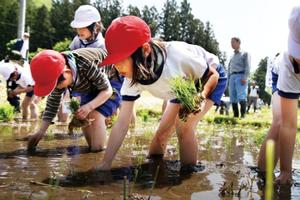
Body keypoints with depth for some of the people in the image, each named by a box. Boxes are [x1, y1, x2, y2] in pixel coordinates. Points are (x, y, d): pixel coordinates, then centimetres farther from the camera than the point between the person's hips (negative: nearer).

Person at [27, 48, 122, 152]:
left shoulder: (87, 66, -42)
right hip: (92, 85, 7)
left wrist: (89, 106, -42)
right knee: (83, 118, -3)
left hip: (112, 81, -7)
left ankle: (98, 151, -12)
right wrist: (41, 131, -16)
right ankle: (92, 148, 14)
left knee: (96, 116, -23)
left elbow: (107, 90, -28)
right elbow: (52, 101, -11)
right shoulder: (59, 76, -21)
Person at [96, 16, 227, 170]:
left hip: (210, 79, -5)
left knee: (184, 128, -22)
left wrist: (202, 95, -44)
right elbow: (122, 123, -23)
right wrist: (105, 164, -26)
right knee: (161, 133, 0)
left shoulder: (177, 57, -42)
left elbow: (213, 75, -23)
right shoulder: (132, 78, -25)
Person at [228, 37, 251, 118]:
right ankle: (235, 115, 0)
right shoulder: (232, 56, 27)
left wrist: (245, 78, -15)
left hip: (240, 76, -6)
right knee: (233, 97, -2)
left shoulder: (245, 53, 10)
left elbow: (247, 66, -2)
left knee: (241, 96, -17)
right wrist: (229, 78, 10)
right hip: (232, 77, 6)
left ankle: (243, 115, -20)